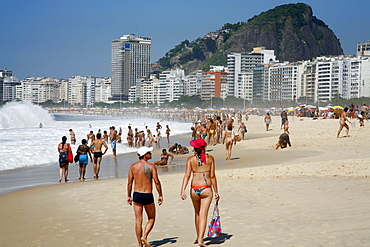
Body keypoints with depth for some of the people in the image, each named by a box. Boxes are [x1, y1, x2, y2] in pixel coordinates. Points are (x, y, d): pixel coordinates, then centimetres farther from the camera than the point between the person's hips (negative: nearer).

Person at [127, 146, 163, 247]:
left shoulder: (133, 166, 3)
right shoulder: (151, 166, -8)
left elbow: (129, 183, 4)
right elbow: (157, 182, -10)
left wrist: (129, 196, 14)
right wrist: (160, 195, 0)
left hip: (137, 195, 3)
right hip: (148, 196, -3)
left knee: (138, 220, 7)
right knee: (151, 219, 14)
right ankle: (144, 236, -6)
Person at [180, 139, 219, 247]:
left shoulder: (190, 159, 1)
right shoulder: (210, 158, 1)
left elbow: (187, 175, -8)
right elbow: (212, 176, 0)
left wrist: (183, 190, -12)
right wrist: (216, 192, 7)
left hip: (194, 189, 2)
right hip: (206, 189, -2)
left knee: (197, 213, 20)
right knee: (203, 214, -3)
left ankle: (198, 237, 32)